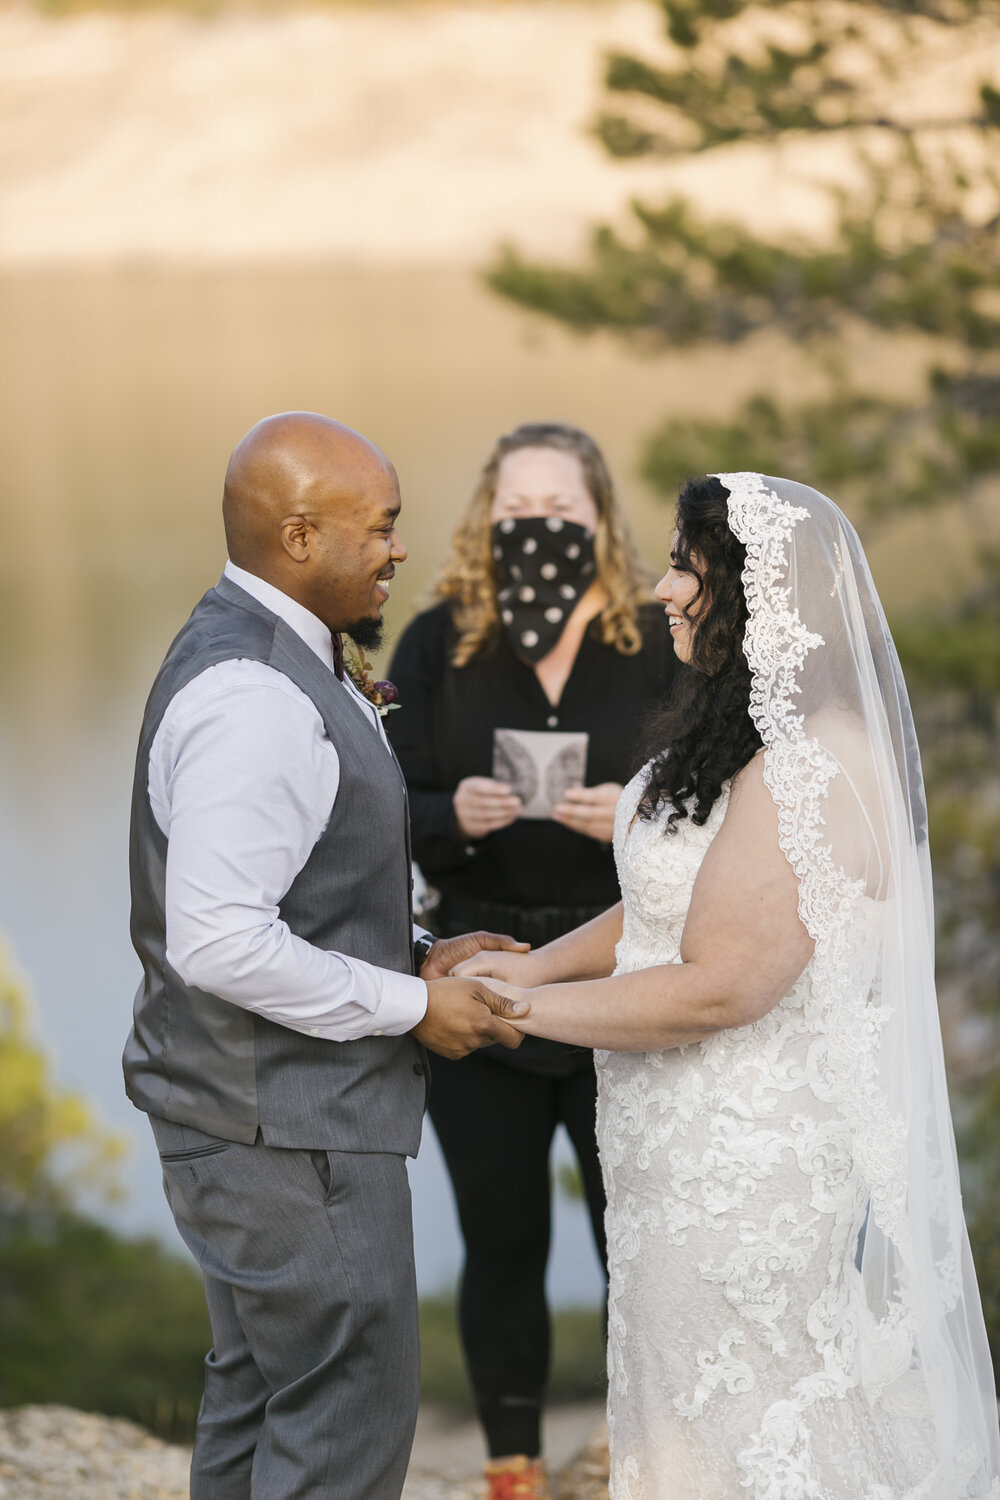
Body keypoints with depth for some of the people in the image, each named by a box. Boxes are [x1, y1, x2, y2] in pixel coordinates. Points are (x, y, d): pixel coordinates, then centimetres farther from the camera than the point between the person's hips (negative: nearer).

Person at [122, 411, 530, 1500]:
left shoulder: (257, 655, 11)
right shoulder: (253, 700, -23)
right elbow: (220, 943, -28)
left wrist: (409, 958, 8)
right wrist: (411, 1005, -18)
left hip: (264, 1115, 11)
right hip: (285, 1127, -11)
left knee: (258, 1395, 19)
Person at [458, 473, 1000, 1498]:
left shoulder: (811, 773, -26)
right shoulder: (750, 740, 8)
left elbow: (715, 987, -26)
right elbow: (670, 905, 16)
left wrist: (519, 1010, -17)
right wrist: (537, 963, 2)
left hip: (758, 1172, -10)